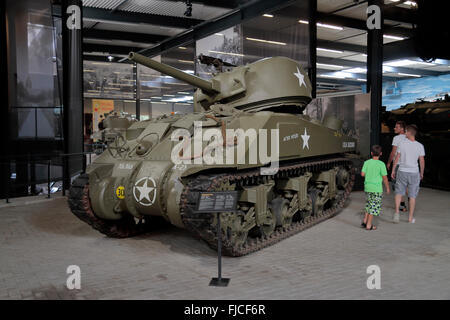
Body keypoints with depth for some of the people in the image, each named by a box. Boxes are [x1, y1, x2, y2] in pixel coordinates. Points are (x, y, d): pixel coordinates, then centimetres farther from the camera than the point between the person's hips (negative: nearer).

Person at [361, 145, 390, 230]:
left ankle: (365, 221, 22)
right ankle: (369, 225, 7)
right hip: (377, 188, -5)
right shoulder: (381, 164, -10)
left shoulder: (367, 162, 0)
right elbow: (384, 178, -8)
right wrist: (387, 188, 3)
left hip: (367, 188, 5)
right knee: (374, 206, 4)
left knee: (369, 203, 21)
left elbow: (362, 174, -3)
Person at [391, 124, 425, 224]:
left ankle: (397, 212, -2)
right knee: (412, 196, 9)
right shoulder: (420, 146, -5)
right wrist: (421, 173, 12)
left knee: (399, 192, 14)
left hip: (402, 172, 0)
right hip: (414, 173, 0)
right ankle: (411, 218, 15)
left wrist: (393, 170, 7)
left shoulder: (403, 144, -6)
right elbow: (422, 161, -1)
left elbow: (397, 158, -3)